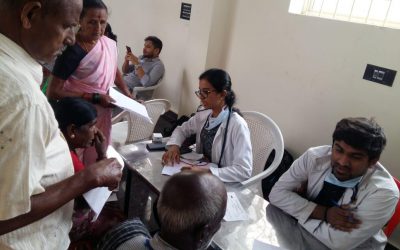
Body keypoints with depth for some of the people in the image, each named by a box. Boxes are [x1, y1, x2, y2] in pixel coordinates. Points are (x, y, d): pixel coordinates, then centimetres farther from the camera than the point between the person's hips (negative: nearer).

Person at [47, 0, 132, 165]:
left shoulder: (110, 44, -2)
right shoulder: (71, 51, -21)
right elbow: (53, 93, -20)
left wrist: (129, 97, 6)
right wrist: (95, 98, -23)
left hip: (103, 114, 6)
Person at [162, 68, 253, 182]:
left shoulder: (237, 125, -20)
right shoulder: (203, 116, 0)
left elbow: (244, 171, -25)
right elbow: (181, 129, 18)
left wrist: (207, 171, -32)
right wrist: (174, 146, -3)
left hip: (224, 183, -6)